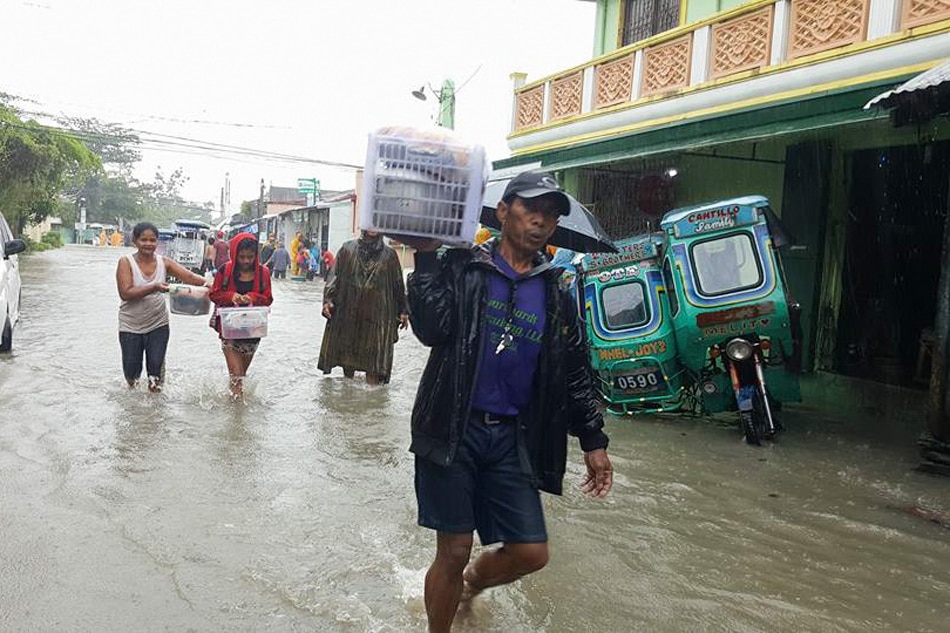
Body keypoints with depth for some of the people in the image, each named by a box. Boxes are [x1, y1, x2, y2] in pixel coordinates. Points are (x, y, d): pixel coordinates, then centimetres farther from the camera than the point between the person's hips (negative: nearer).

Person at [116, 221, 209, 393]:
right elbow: (125, 293, -21)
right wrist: (154, 287, -32)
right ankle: (132, 386, 40)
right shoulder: (126, 262, -10)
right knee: (131, 368, 8)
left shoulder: (164, 262, -3)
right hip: (130, 325, -1)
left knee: (156, 365, 2)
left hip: (158, 324, 1)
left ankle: (154, 386, 29)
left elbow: (190, 277, -14)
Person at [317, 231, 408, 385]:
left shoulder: (389, 255, 5)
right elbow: (335, 275, 5)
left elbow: (398, 284, 7)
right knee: (347, 350, 10)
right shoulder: (348, 249, 6)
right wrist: (328, 299, -7)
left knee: (374, 357, -5)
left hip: (377, 313, -1)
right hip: (348, 311, 2)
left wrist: (402, 311, 4)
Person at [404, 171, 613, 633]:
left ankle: (471, 581, 37)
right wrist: (426, 257, -23)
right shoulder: (463, 266, -2)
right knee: (453, 551, 2)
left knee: (531, 552, 5)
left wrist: (593, 441, 11)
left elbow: (574, 374, 14)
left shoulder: (555, 292, 10)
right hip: (453, 429, -4)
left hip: (512, 437, 4)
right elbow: (431, 329, -18)